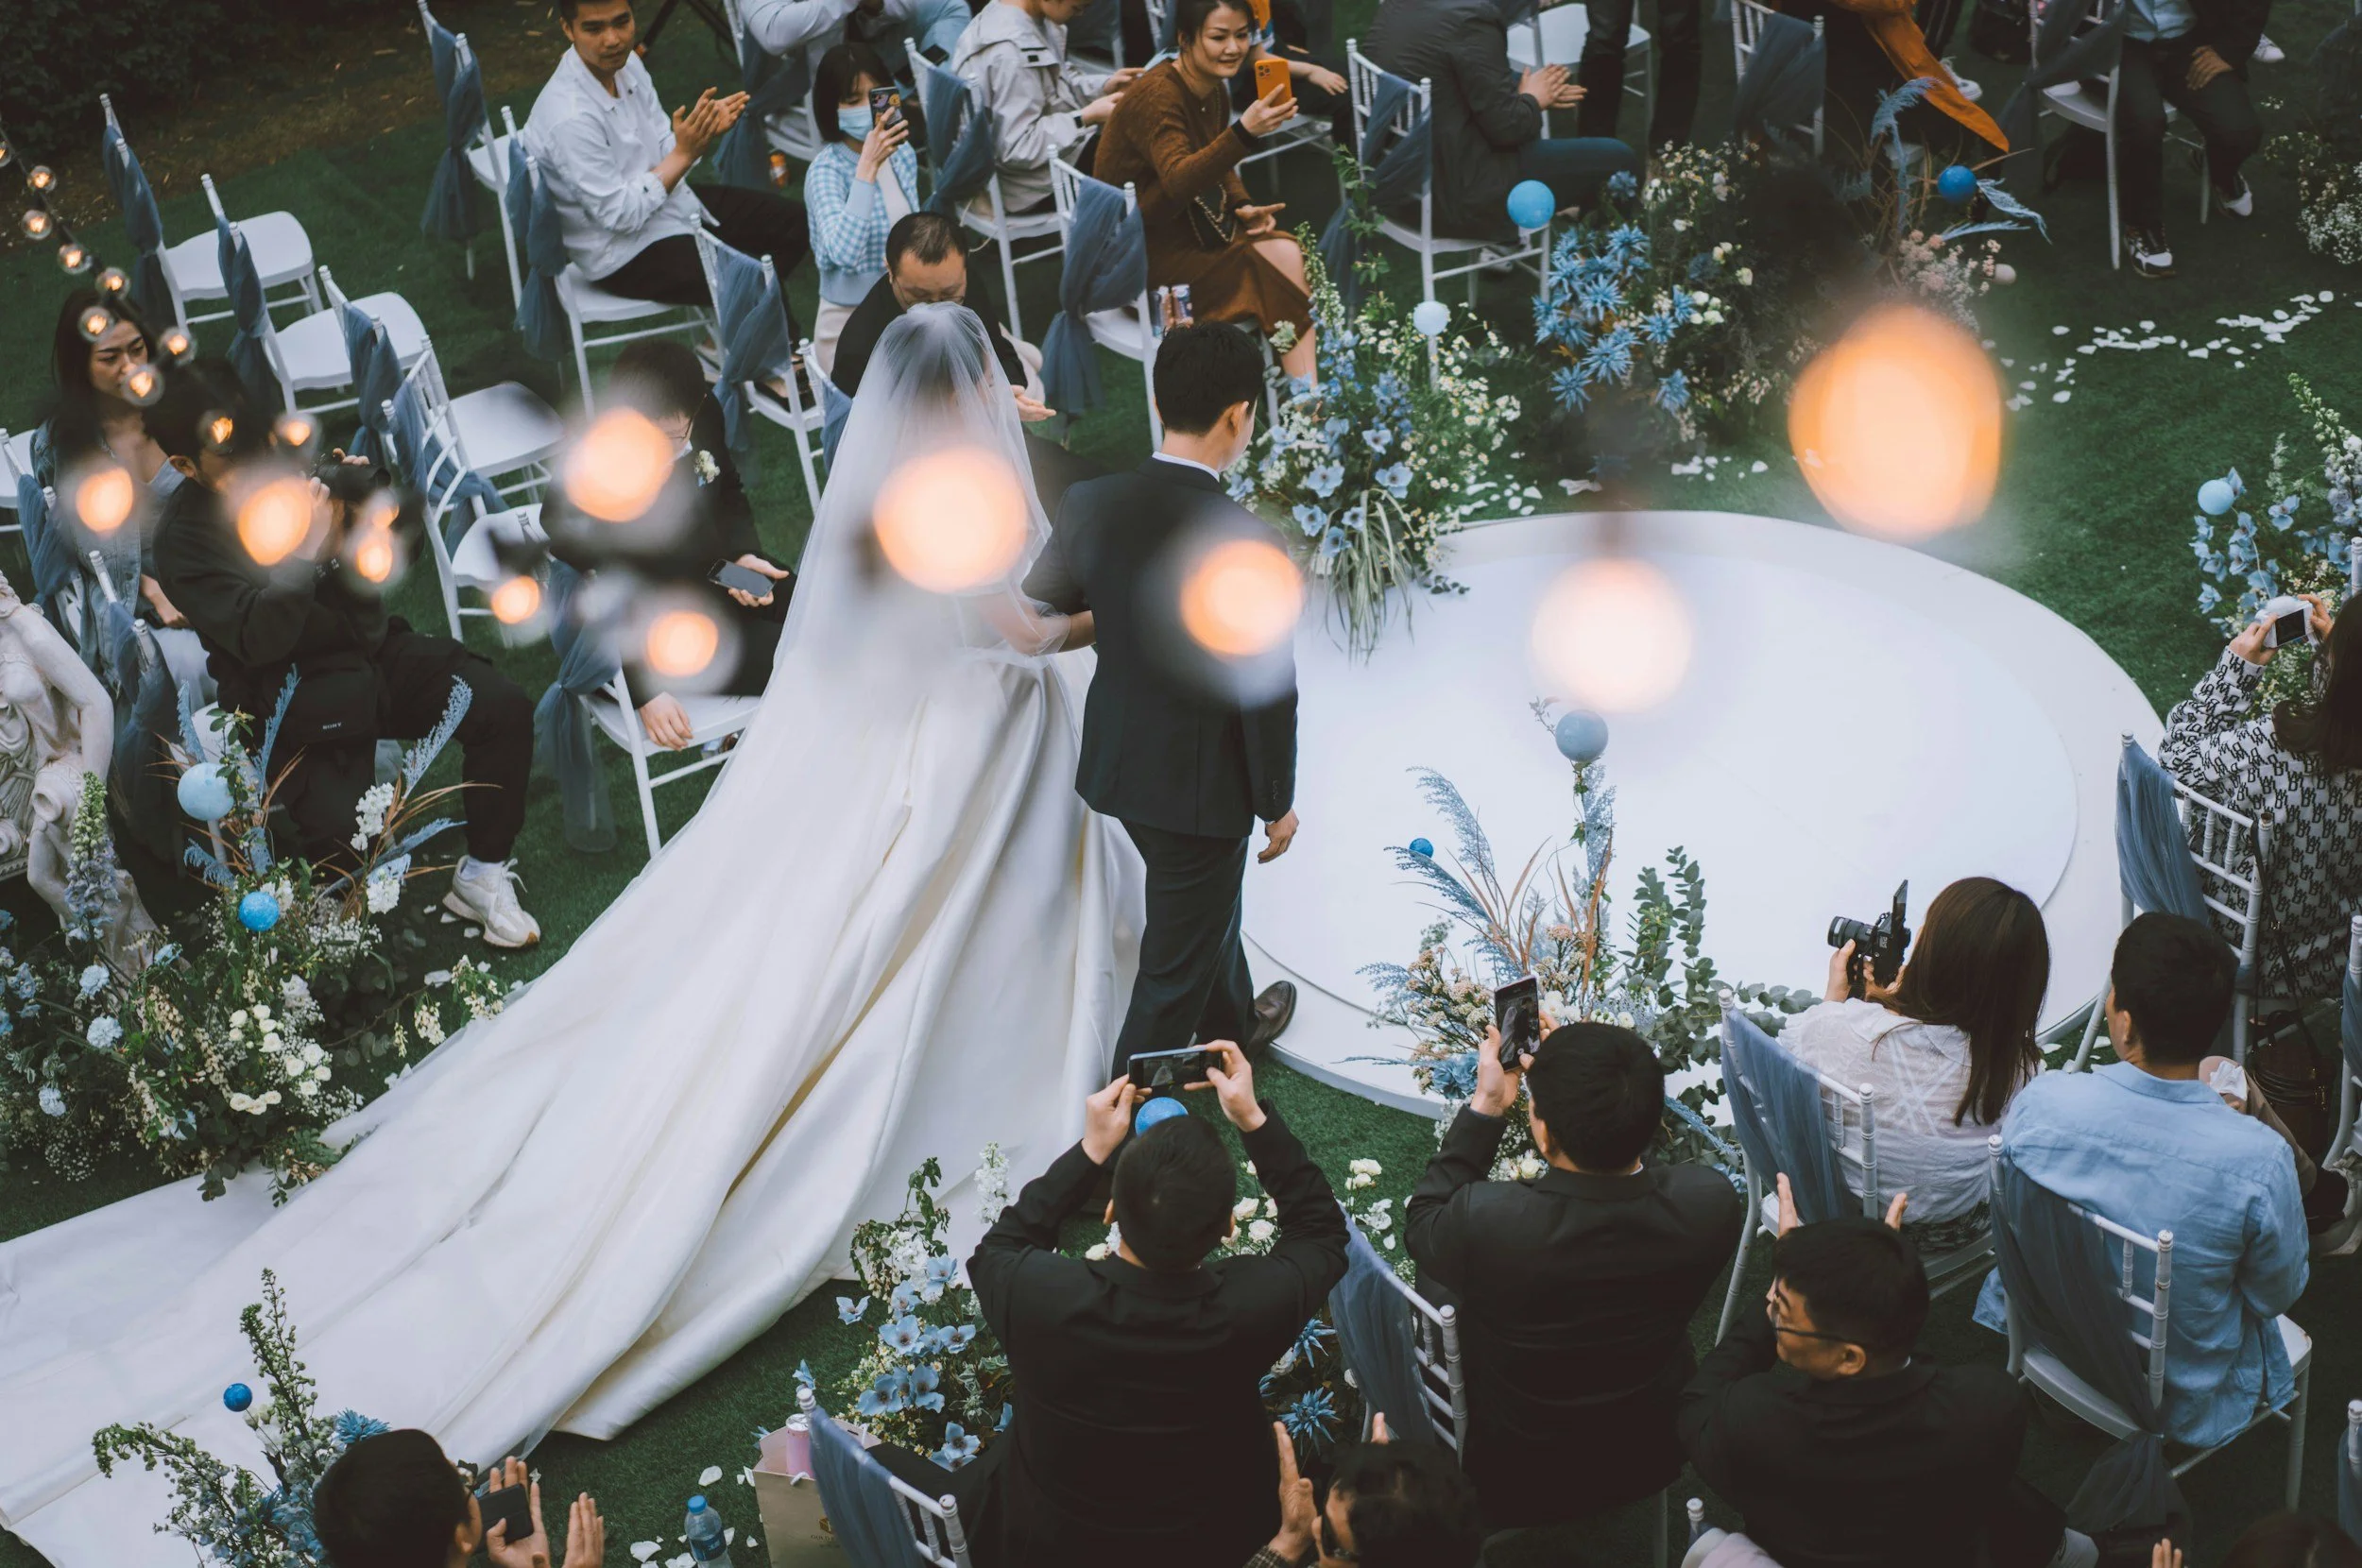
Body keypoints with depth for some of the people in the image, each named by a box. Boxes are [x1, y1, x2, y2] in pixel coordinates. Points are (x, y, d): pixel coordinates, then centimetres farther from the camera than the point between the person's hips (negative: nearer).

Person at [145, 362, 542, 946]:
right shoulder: (185, 538, -11)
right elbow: (259, 640, -23)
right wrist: (307, 552, -31)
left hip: (375, 649, 5)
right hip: (299, 699, -5)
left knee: (505, 707, -15)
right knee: (343, 833, -28)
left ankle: (482, 875, 2)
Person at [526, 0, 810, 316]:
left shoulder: (626, 64, -4)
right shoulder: (569, 118, -29)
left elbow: (664, 153, 4)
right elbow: (621, 215, -25)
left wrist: (704, 133, -16)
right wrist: (683, 154, -24)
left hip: (664, 203, 9)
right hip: (624, 252, -9)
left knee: (792, 222, 10)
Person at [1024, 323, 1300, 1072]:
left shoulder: (1091, 503, -11)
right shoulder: (1244, 542, -28)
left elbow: (1041, 608, 6)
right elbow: (1268, 695, -20)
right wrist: (1278, 804, -5)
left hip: (1117, 759, 7)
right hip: (1202, 784, -7)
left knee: (1207, 905, 32)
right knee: (1176, 961, 10)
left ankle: (1232, 1024, 56)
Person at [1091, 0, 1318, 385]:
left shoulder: (1215, 90, 4)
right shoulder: (1156, 94, -22)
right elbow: (1178, 181, -35)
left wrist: (1243, 207, -1)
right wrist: (1245, 131, -47)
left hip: (1187, 224, 8)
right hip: (1141, 243, -8)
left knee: (1286, 251, -15)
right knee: (1260, 273, -20)